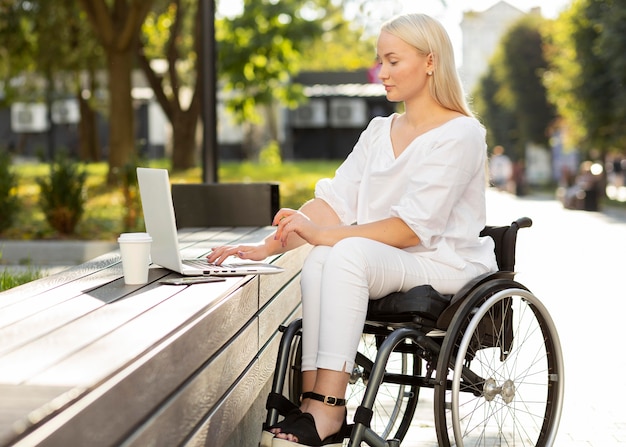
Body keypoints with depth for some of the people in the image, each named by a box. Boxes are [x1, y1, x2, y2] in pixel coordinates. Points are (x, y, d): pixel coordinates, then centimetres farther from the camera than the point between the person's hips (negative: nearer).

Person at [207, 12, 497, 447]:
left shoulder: (460, 134, -8)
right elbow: (334, 201, 6)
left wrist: (323, 234, -22)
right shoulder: (379, 131, 16)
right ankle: (317, 400, -30)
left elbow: (412, 228, -17)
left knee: (348, 251, -32)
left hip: (447, 267, -6)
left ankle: (326, 409, -36)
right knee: (319, 260, -25)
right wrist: (267, 247, -8)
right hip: (385, 268, 6)